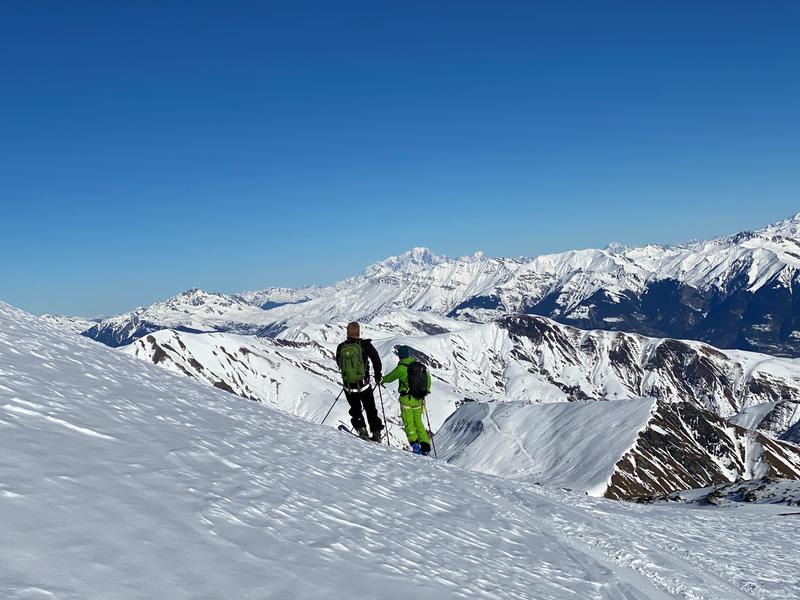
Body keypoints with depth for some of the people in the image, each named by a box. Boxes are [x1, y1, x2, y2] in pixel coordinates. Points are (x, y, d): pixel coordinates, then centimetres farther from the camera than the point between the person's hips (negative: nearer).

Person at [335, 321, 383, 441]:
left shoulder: (341, 347, -3)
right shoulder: (365, 344, -10)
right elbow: (376, 360, -6)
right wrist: (378, 375, 10)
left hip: (348, 387, 1)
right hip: (364, 385, -1)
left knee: (355, 409, 20)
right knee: (370, 409, 15)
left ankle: (361, 428, 3)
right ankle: (376, 433, 14)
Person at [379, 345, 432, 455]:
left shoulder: (401, 367, -11)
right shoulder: (420, 366, 5)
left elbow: (390, 377, 2)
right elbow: (428, 379, 15)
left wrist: (381, 381, 23)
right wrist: (425, 391, 30)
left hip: (407, 399, -5)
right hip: (419, 400, 5)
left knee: (408, 423, 2)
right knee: (418, 422, 12)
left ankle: (414, 443, -13)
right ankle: (426, 447, 5)